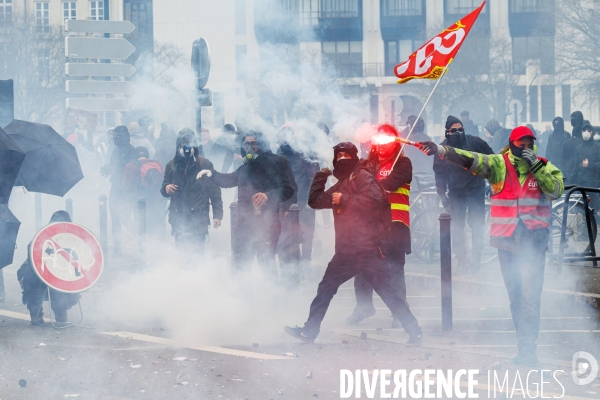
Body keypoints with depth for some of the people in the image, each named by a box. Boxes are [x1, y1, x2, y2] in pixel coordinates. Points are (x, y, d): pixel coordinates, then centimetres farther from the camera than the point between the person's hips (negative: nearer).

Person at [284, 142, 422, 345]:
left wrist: (345, 199, -14)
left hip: (369, 248, -8)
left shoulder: (362, 176, -3)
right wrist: (322, 175, 20)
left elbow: (375, 198, -20)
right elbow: (314, 201, 25)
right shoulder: (341, 185, 22)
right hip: (346, 251, 8)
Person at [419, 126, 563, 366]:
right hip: (506, 238, 2)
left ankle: (528, 349, -15)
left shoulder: (544, 167, 4)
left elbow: (556, 190, -10)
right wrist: (441, 150, -25)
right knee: (515, 296, 8)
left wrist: (535, 166, -15)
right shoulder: (499, 164, 2)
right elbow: (472, 160, -11)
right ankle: (524, 347, 16)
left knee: (530, 295, -13)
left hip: (533, 240, -2)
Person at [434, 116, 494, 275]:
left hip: (476, 189, -1)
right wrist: (442, 194, -5)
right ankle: (461, 260, 5)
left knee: (477, 225, 1)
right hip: (456, 191, 1)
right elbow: (440, 174, 0)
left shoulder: (475, 143, -11)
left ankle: (476, 259, 12)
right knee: (457, 226, -1)